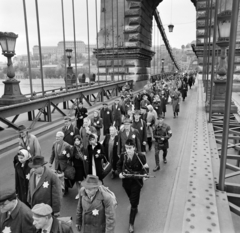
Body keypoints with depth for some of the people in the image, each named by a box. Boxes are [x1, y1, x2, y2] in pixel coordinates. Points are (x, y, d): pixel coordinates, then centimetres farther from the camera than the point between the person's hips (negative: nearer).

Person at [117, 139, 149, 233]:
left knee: (134, 203, 2)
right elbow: (119, 165, 7)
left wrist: (144, 173, -32)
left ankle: (131, 224, 19)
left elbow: (146, 169, -10)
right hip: (126, 182, 4)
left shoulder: (141, 156, -21)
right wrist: (119, 173, -9)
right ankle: (135, 208, 59)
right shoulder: (123, 155, -11)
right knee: (131, 200, 27)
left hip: (136, 182, -4)